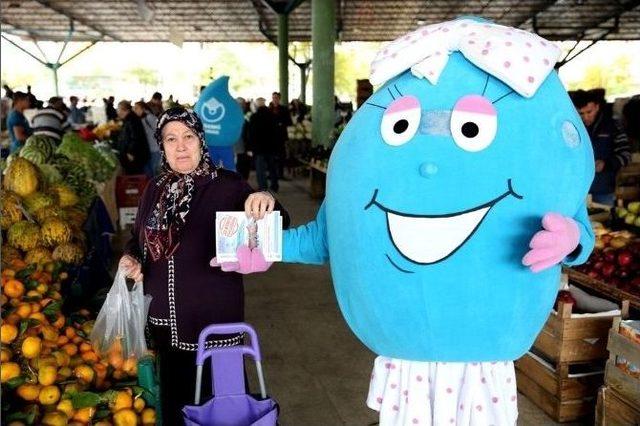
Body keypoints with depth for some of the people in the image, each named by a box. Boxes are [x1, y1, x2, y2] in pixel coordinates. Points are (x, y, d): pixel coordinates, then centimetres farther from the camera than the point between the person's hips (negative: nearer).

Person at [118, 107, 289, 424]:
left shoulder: (226, 186, -11)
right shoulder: (156, 188, 4)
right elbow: (140, 238, 18)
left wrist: (267, 204, -40)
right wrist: (130, 259, -3)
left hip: (215, 317, -5)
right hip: (164, 316, 5)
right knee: (174, 395, 21)